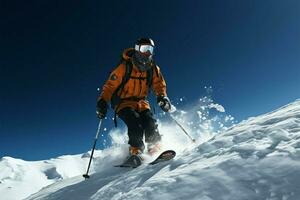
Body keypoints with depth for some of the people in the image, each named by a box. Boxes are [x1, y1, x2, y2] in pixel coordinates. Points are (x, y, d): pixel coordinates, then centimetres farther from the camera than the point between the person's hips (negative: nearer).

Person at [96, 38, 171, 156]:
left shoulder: (153, 69, -3)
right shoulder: (124, 67, -15)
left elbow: (159, 84, 5)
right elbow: (110, 85, -14)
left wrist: (162, 97, -17)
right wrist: (102, 101, -28)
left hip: (141, 102, 4)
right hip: (123, 102, -3)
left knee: (150, 122, -19)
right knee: (135, 122, -28)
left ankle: (155, 148, -4)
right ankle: (135, 150, -15)